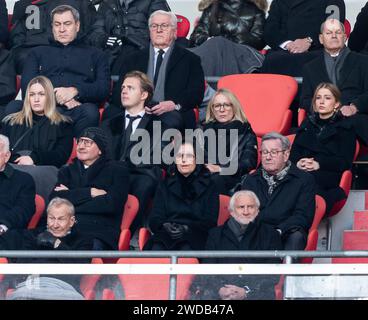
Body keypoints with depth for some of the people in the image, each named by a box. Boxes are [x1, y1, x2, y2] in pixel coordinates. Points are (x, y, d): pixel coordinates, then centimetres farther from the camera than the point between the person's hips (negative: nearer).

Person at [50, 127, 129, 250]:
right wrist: (90, 192, -1)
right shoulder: (68, 171, 26)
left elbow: (112, 204, -3)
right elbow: (54, 199, 7)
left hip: (99, 234, -2)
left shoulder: (116, 170, 15)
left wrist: (72, 197, 2)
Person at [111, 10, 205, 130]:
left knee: (171, 120, -40)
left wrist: (174, 104, -15)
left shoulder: (190, 59, 17)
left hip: (172, 113, -2)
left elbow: (197, 93, 5)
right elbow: (118, 92, 14)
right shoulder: (133, 59, 23)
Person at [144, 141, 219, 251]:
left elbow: (210, 221, 7)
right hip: (165, 234, 1)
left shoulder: (209, 187, 15)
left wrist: (187, 228, -11)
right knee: (156, 248, -36)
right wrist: (165, 226, -11)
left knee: (185, 250, -38)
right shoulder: (165, 185, 21)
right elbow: (154, 219, 14)